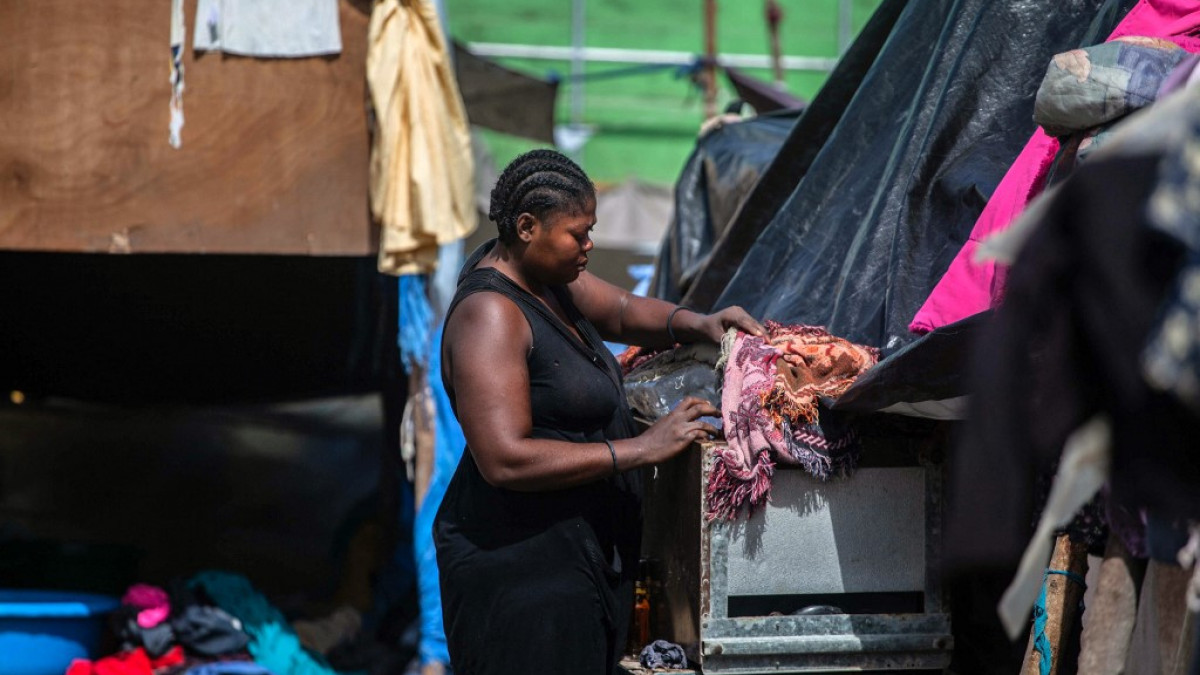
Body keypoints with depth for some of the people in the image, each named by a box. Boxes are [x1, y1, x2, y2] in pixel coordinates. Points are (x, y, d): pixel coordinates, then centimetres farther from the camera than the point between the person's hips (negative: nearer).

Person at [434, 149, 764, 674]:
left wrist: (698, 325, 5)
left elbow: (621, 311, 26)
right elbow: (506, 460, -27)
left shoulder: (542, 274, 9)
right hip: (521, 567, -10)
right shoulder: (489, 312, -19)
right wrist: (640, 449, -23)